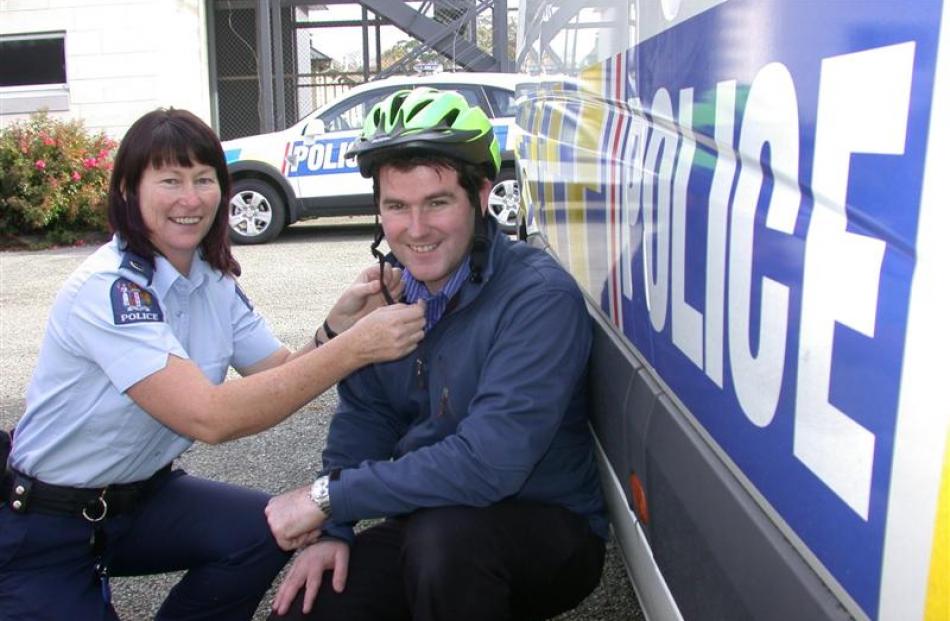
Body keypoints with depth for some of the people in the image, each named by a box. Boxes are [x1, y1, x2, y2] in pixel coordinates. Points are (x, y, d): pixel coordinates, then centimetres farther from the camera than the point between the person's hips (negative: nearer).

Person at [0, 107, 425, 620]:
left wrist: (338, 323, -25)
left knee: (269, 529, -15)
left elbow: (283, 377, -5)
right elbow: (209, 418, -34)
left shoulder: (215, 283, -2)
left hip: (139, 497, 7)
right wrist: (353, 347, -37)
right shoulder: (108, 288, -26)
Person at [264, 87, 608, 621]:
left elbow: (487, 464, -30)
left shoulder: (540, 297, -23)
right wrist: (334, 530, -7)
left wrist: (329, 497, -24)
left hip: (550, 532, -6)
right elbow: (362, 418, 7)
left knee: (444, 534, -36)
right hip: (427, 527, 6)